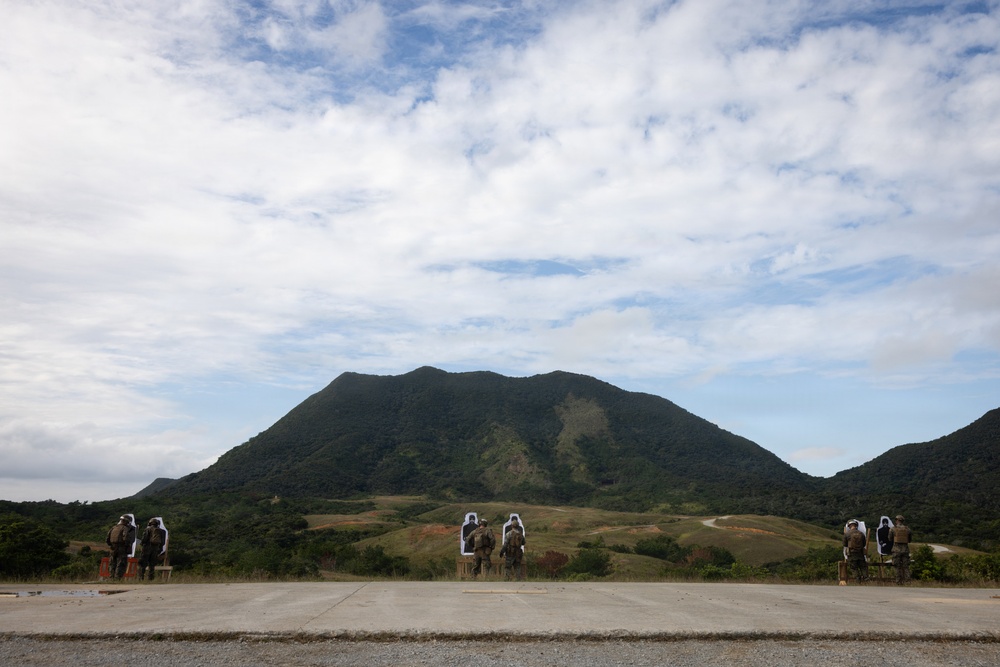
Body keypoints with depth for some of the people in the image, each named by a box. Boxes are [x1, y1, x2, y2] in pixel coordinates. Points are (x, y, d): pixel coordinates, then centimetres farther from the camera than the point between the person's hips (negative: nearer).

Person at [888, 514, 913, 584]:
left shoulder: (892, 529, -4)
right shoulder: (907, 529, 3)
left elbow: (890, 539, 6)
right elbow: (910, 540, 13)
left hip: (896, 549, -2)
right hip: (905, 549, 2)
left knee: (898, 567, 3)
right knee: (906, 566, 8)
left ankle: (899, 581, 3)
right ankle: (907, 580, 0)